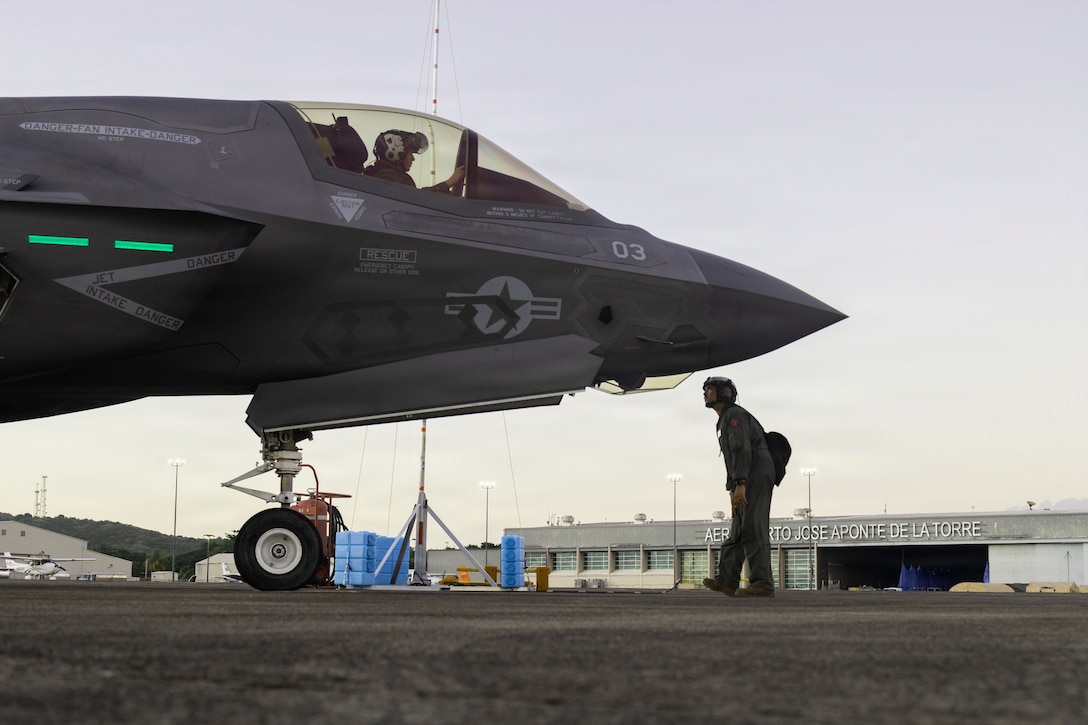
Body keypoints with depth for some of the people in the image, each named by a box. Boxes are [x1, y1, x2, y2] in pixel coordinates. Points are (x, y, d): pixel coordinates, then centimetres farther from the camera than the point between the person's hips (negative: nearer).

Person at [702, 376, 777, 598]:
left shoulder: (734, 415, -8)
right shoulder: (725, 420, 26)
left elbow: (741, 449, -21)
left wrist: (740, 484, -28)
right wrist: (731, 490, 23)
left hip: (755, 478, -11)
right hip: (749, 484, 11)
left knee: (753, 531, -15)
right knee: (737, 533, 9)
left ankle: (762, 583, -18)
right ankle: (727, 581, 10)